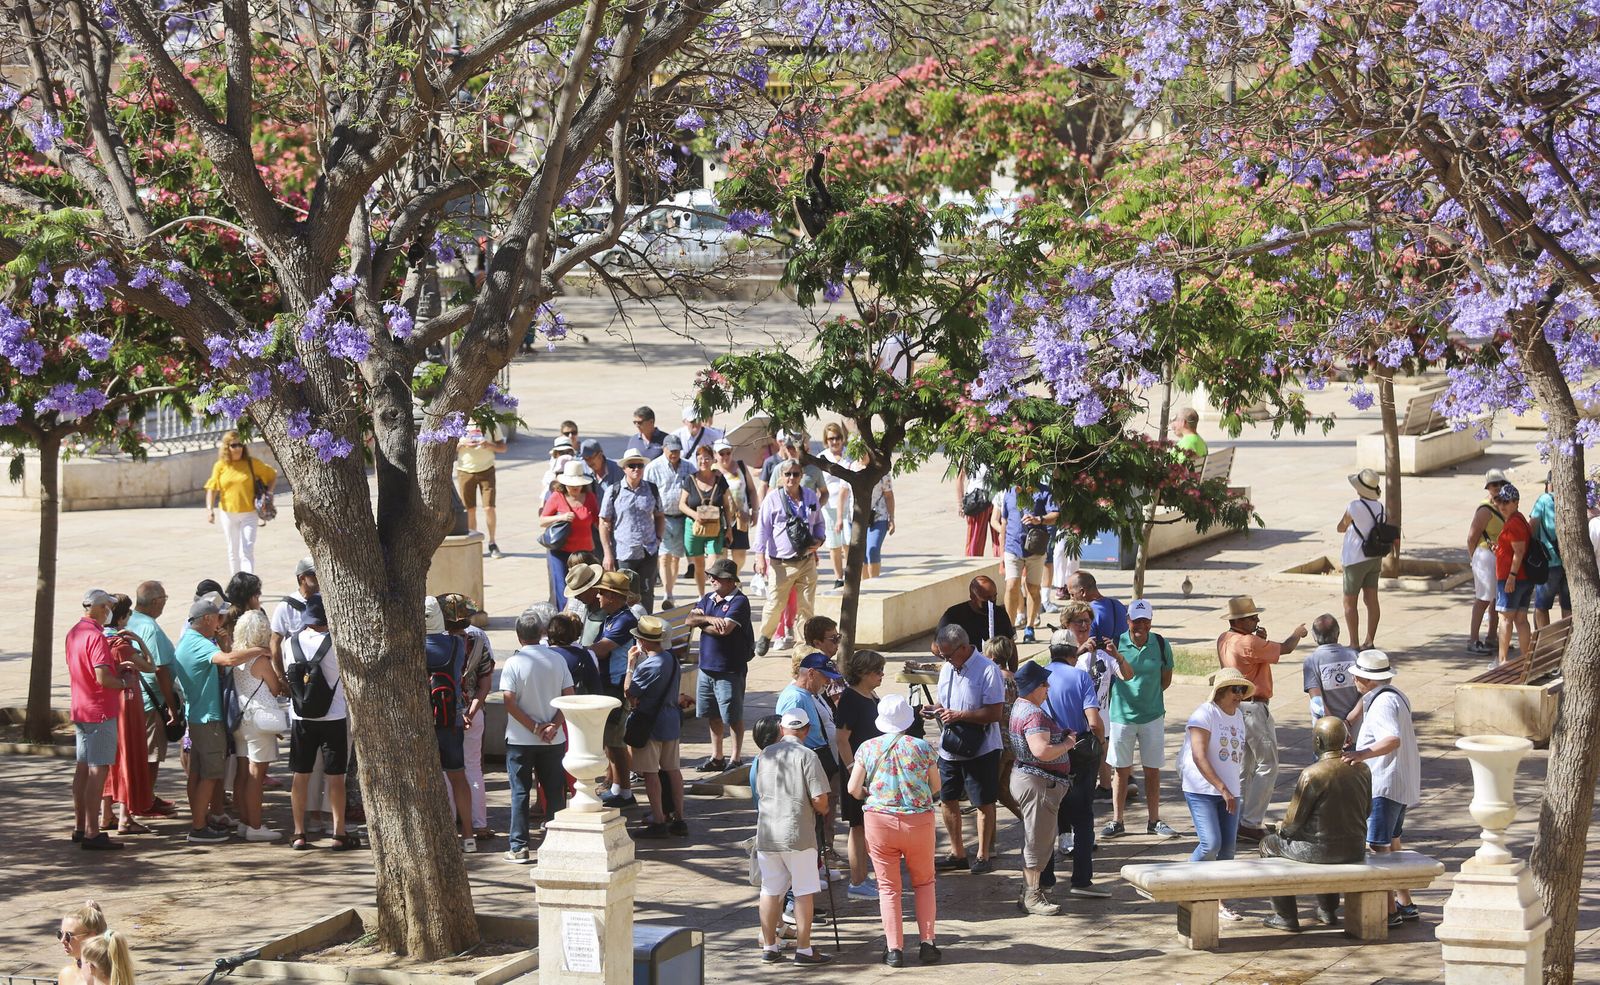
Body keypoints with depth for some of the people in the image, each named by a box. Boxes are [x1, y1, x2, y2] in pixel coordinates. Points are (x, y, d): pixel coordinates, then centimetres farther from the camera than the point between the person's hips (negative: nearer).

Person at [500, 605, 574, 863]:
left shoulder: (514, 663, -10)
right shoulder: (557, 660, 0)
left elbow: (510, 703, -15)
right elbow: (569, 696, -3)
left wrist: (535, 728, -10)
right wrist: (553, 726, -8)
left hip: (520, 740, -3)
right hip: (553, 740, 3)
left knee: (520, 792, 4)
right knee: (554, 791, 10)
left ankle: (518, 847, 3)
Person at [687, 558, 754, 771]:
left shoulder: (739, 601, -12)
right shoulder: (708, 599, 11)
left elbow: (725, 629, -24)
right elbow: (689, 620, 2)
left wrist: (701, 624, -7)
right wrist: (709, 619, -17)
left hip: (730, 671, -7)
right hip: (707, 667, 7)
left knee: (734, 717, 2)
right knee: (713, 715, 15)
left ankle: (735, 759, 10)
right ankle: (717, 757, 25)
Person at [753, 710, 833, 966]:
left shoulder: (765, 755, 6)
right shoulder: (806, 756, -10)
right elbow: (819, 798, -16)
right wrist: (822, 810, 7)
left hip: (766, 833, 5)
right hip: (797, 834, -5)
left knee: (770, 890, 13)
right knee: (804, 891, 3)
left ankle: (769, 947, 18)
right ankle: (803, 949, 5)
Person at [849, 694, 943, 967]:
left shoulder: (867, 748, 0)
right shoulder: (922, 747, -2)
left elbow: (854, 789, -1)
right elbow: (936, 787, 5)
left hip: (879, 820, 0)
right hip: (919, 820, 0)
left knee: (888, 886, 7)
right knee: (924, 883, 15)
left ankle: (894, 949, 4)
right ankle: (927, 943, 10)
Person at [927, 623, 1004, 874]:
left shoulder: (987, 670, -18)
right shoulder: (947, 668, 6)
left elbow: (995, 713, -21)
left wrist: (959, 715, -25)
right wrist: (936, 709, -3)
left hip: (980, 749, -8)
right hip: (949, 748, 8)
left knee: (984, 803, 5)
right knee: (948, 800, 13)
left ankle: (983, 856, 16)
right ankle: (957, 854, 26)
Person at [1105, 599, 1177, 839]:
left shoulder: (1161, 644, -3)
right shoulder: (1116, 643, -9)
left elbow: (1166, 679, 8)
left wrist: (1149, 694, 1)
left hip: (1152, 715, 1)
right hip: (1121, 714, -1)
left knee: (1153, 770, 8)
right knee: (1121, 770, 7)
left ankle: (1153, 820, 19)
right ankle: (1117, 821, 16)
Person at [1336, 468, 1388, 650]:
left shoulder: (1354, 507, -18)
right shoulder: (1381, 508, 1)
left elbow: (1340, 528, -4)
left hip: (1356, 560, -6)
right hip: (1375, 559, 7)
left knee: (1349, 602, 2)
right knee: (1371, 600, 9)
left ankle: (1354, 644, 1)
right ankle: (1369, 642, 11)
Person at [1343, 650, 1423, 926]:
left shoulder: (1382, 703, -20)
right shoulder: (1394, 695, 13)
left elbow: (1393, 739, -35)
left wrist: (1363, 754, -49)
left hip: (1386, 785, -11)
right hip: (1402, 784, 11)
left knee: (1379, 846, -10)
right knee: (1392, 844, 20)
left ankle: (1390, 911, -11)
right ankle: (1405, 903, 26)